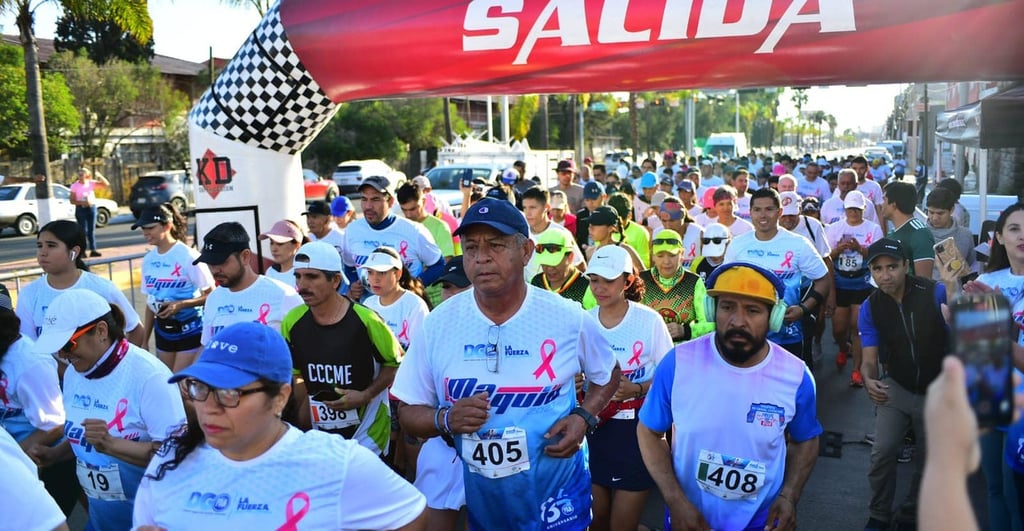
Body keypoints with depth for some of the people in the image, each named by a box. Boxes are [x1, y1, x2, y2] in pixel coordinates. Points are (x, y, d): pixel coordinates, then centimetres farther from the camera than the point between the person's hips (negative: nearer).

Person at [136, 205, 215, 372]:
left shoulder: (188, 256, -15)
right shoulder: (148, 260, 4)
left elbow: (211, 294, -13)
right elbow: (150, 301, 12)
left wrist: (181, 304, -24)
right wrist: (145, 340, 13)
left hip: (189, 329, -6)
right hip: (163, 330, 6)